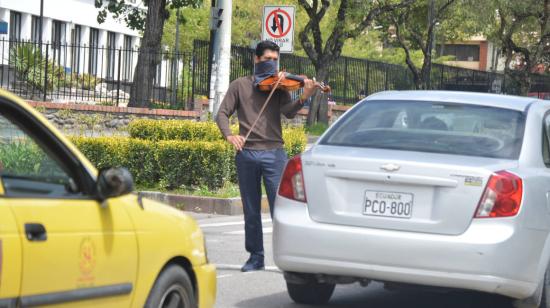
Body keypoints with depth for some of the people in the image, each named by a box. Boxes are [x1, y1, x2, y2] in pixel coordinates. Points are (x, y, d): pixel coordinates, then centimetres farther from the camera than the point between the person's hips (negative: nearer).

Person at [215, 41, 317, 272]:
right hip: (247, 154, 1)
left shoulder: (278, 86, 9)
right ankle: (256, 256, 18)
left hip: (274, 153, -1)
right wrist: (229, 135, -13)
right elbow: (222, 114, 7)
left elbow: (288, 112, -7)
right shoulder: (240, 86, 11)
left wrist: (303, 98, -27)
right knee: (251, 210, 8)